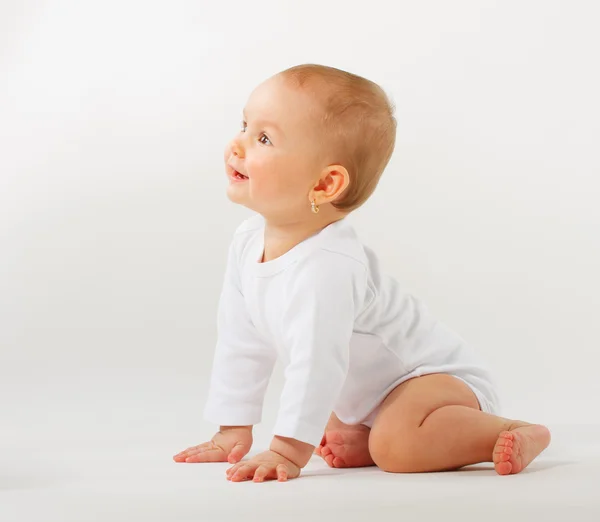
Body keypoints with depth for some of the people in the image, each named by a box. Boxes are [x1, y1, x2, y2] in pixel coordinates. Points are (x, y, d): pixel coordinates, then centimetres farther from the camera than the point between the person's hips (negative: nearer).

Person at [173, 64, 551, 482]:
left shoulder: (326, 267, -34)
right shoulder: (249, 241, -5)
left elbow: (316, 366, -38)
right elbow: (240, 343, 3)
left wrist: (287, 452, -36)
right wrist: (234, 431, 4)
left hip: (440, 376, -9)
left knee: (395, 443, -34)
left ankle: (510, 432, -15)